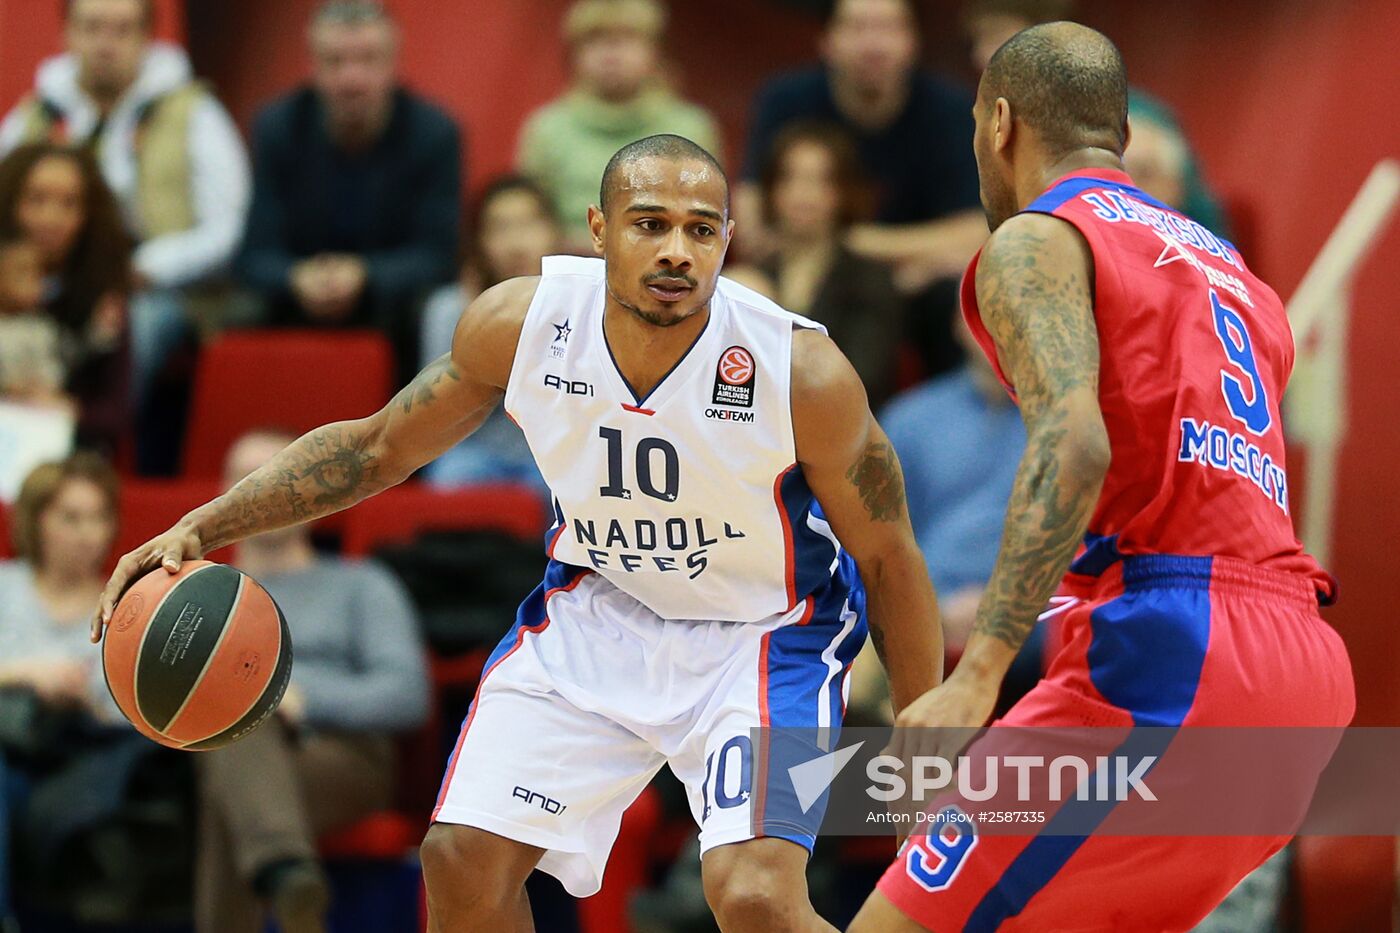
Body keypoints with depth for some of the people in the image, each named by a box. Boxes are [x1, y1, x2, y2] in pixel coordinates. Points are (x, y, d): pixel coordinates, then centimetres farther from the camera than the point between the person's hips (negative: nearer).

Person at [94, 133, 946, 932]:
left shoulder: (803, 372, -29)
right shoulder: (520, 322, -20)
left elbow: (889, 560, -13)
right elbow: (377, 448, -2)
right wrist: (200, 529, -11)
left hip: (764, 625, -4)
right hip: (597, 602, 4)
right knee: (465, 859, -2)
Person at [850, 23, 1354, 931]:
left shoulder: (1033, 242, 2)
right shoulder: (1229, 266, 28)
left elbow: (1074, 444, -17)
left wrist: (977, 676, -26)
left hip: (1173, 650, -9)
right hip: (1302, 661, 9)